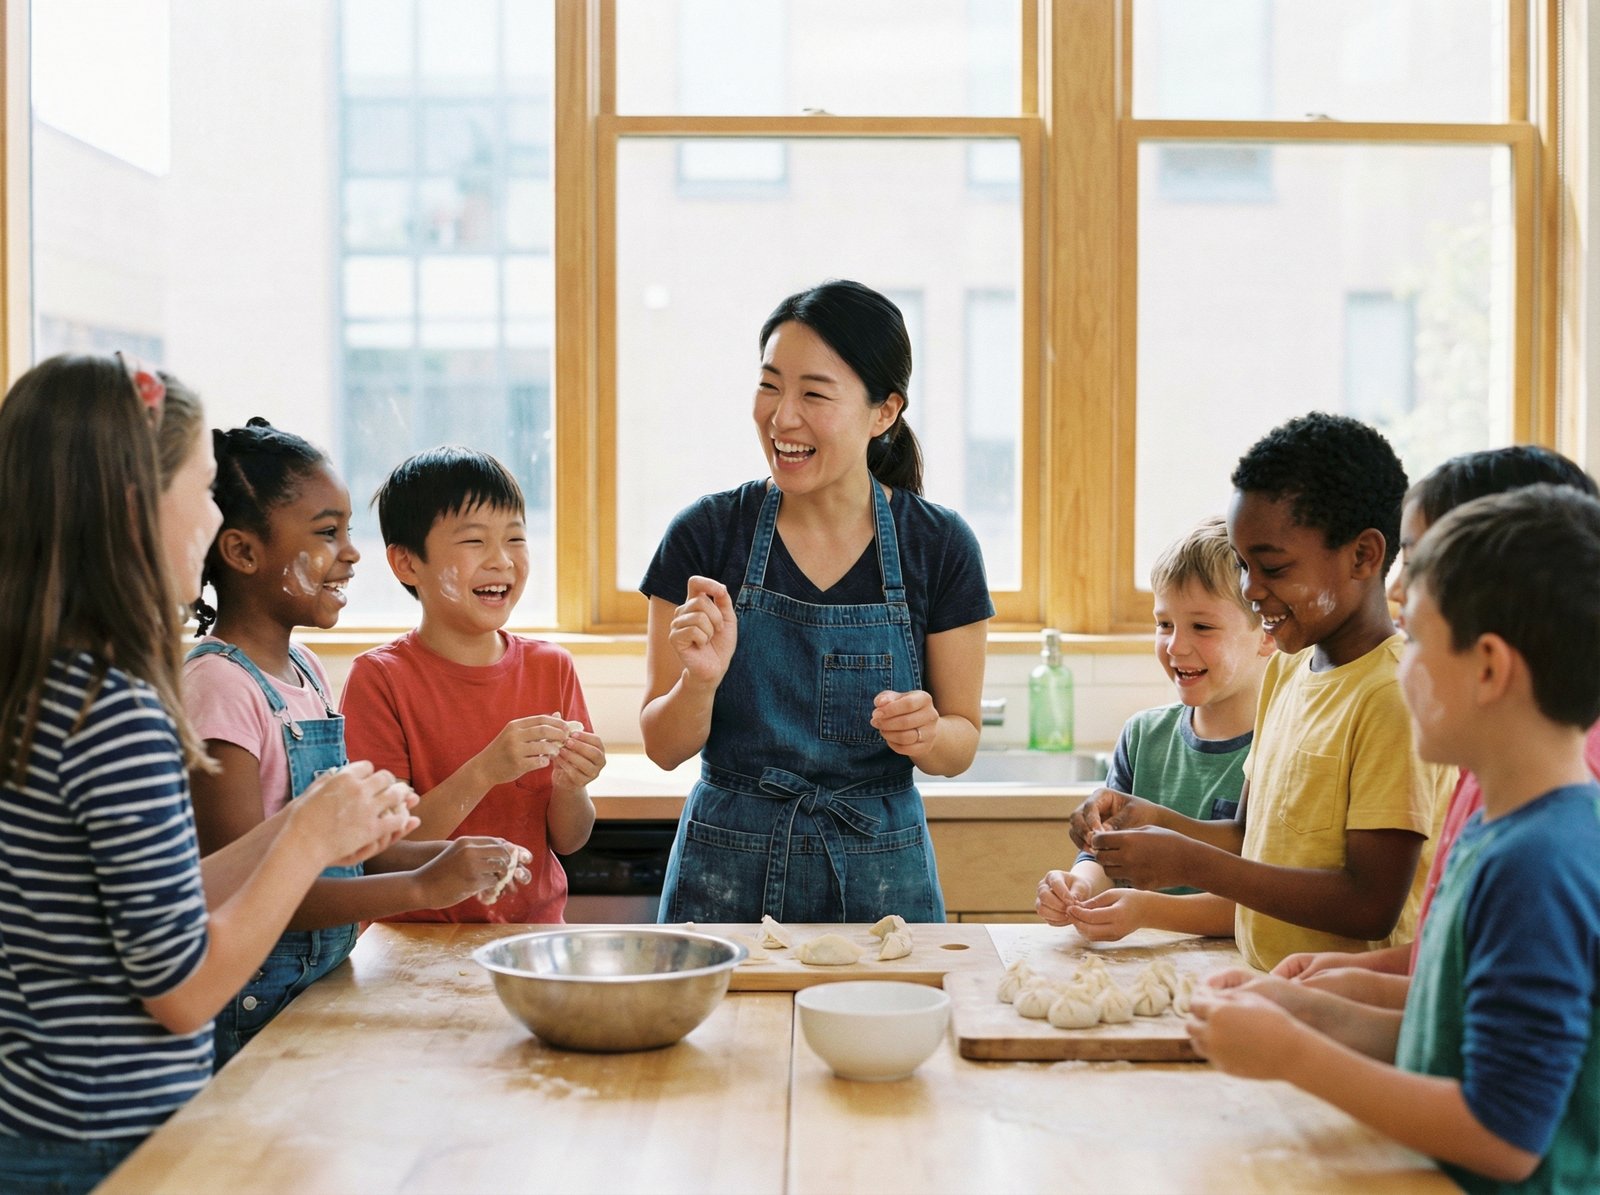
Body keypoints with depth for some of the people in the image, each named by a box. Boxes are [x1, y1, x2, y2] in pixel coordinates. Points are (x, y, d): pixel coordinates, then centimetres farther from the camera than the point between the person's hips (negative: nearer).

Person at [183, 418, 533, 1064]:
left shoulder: (306, 670, 9)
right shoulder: (217, 688, -18)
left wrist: (443, 857, -2)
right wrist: (422, 887, -22)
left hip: (323, 985, 8)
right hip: (252, 1015, -8)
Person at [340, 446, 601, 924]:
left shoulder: (551, 667, 6)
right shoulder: (379, 678, -6)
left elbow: (567, 842, 8)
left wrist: (570, 786, -12)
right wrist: (484, 772, -22)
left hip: (536, 925, 3)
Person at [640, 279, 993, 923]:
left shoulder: (939, 546, -5)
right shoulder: (704, 534, -6)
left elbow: (962, 742, 1)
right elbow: (664, 747, -4)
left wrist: (925, 733, -20)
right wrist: (700, 682, -24)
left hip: (881, 875, 1)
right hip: (726, 873, 0)